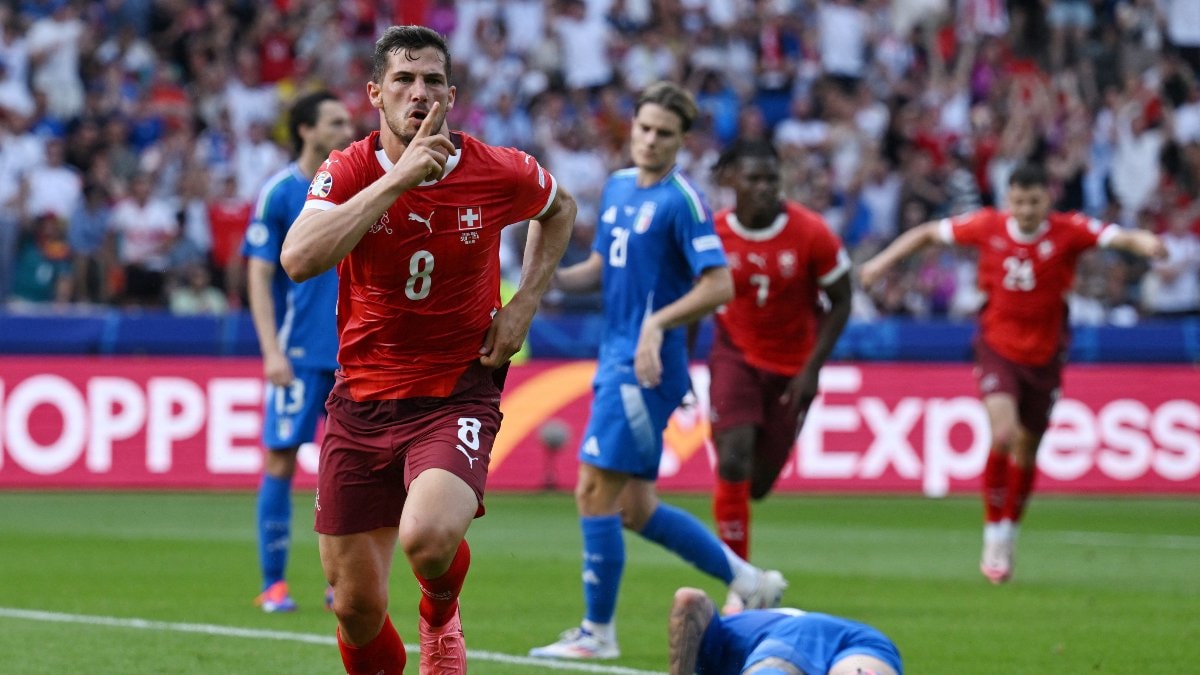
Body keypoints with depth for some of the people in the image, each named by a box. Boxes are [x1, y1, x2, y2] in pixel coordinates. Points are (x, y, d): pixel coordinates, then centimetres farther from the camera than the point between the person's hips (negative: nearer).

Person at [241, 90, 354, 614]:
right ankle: (273, 583, 3)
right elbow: (259, 277, -5)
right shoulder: (279, 193, -3)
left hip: (353, 351, 4)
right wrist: (271, 350, -14)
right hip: (299, 351, -4)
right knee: (281, 461, -4)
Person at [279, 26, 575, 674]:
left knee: (428, 537, -29)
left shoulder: (499, 173, -6)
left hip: (458, 396, -1)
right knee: (356, 607, 2)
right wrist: (396, 179, -30)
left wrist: (524, 303, 5)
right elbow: (299, 259, -28)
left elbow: (560, 208, 18)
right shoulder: (349, 172, -8)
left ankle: (440, 614, 8)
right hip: (361, 398, 2)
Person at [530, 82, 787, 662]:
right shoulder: (618, 187, 13)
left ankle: (597, 631, 0)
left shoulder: (682, 201, -12)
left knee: (595, 493, -9)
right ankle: (748, 582, 24)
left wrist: (658, 321, -25)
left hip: (646, 369, -9)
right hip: (616, 359, 9)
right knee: (635, 508, 12)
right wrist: (554, 278, 3)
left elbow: (719, 285, -15)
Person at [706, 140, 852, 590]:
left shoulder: (811, 233, -15)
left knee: (758, 484, 2)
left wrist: (812, 369, -12)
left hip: (793, 365, 0)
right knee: (734, 461, -19)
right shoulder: (714, 234, -12)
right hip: (736, 355, 0)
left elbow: (840, 303, -6)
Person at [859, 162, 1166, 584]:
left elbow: (1121, 238, -25)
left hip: (1044, 355, 1)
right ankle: (994, 538, -7)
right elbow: (928, 233, 6)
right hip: (997, 347, -1)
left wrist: (1145, 243, -47)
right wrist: (884, 261, -2)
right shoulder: (988, 226, -8)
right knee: (1003, 433, -22)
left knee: (1026, 451, 12)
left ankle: (1008, 537, 35)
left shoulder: (1068, 232, -12)